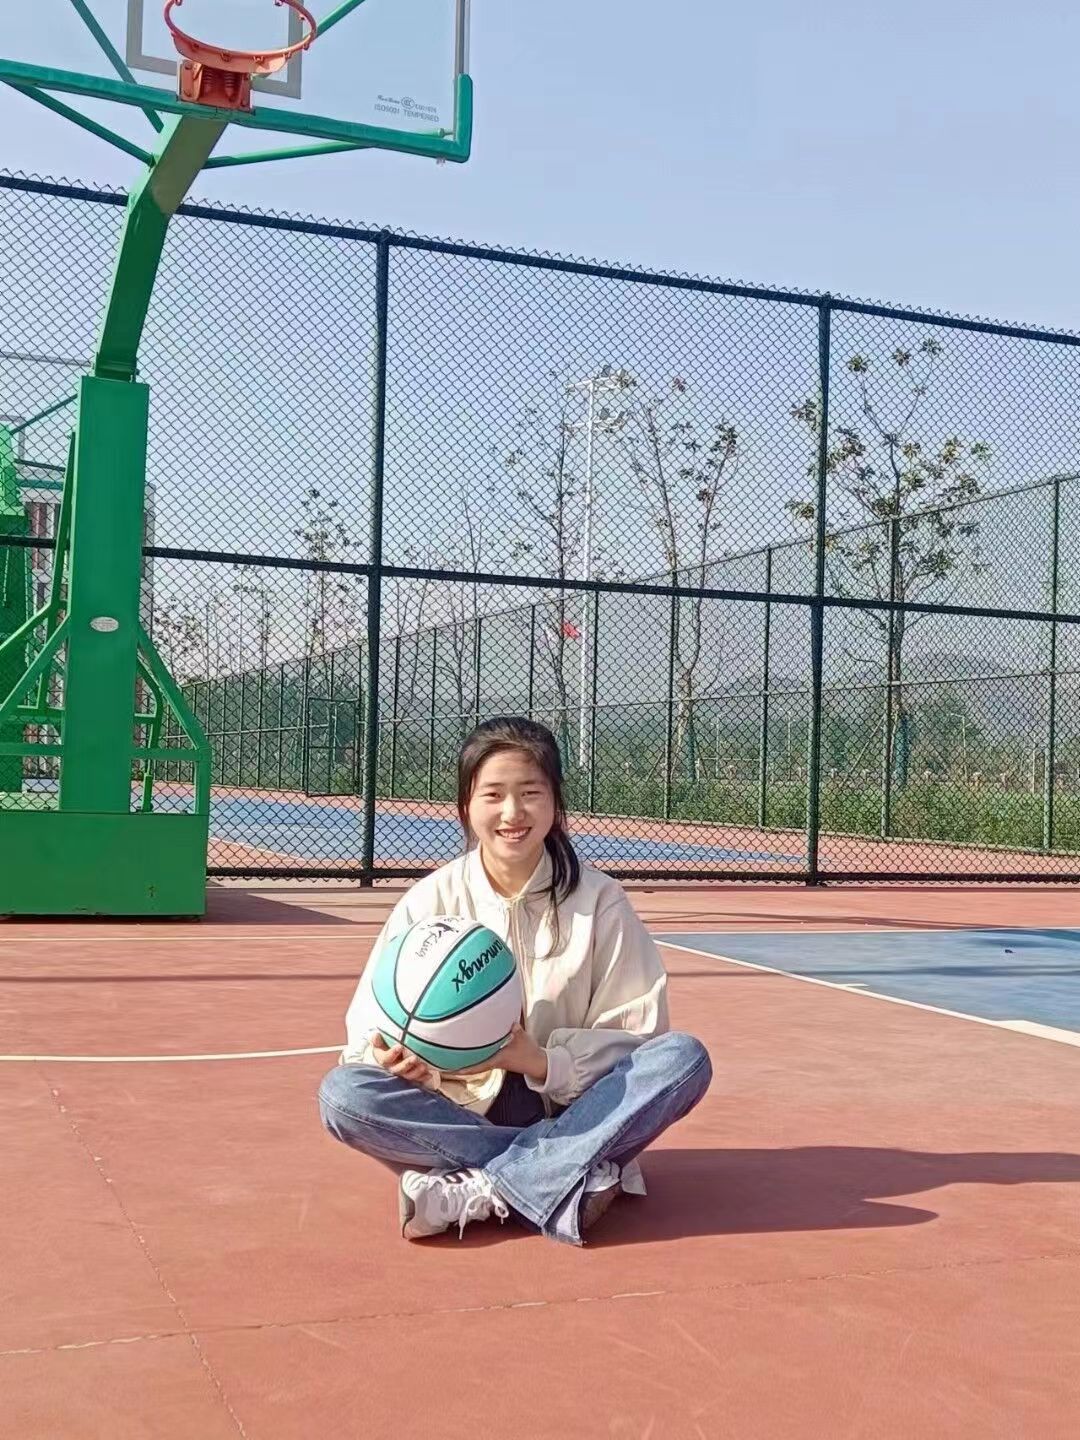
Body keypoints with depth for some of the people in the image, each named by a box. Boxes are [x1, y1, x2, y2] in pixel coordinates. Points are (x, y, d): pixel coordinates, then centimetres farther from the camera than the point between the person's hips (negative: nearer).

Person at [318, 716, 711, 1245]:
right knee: (341, 1092, -26)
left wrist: (542, 1063, -24)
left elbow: (636, 1035, -7)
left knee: (685, 1057, -25)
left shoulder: (599, 900, -4)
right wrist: (394, 1058, -26)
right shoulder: (429, 902, -2)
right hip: (461, 1111, 0)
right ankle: (576, 1172, -28)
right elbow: (372, 1029, -2)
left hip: (567, 1114, 0)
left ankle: (472, 1192, -30)